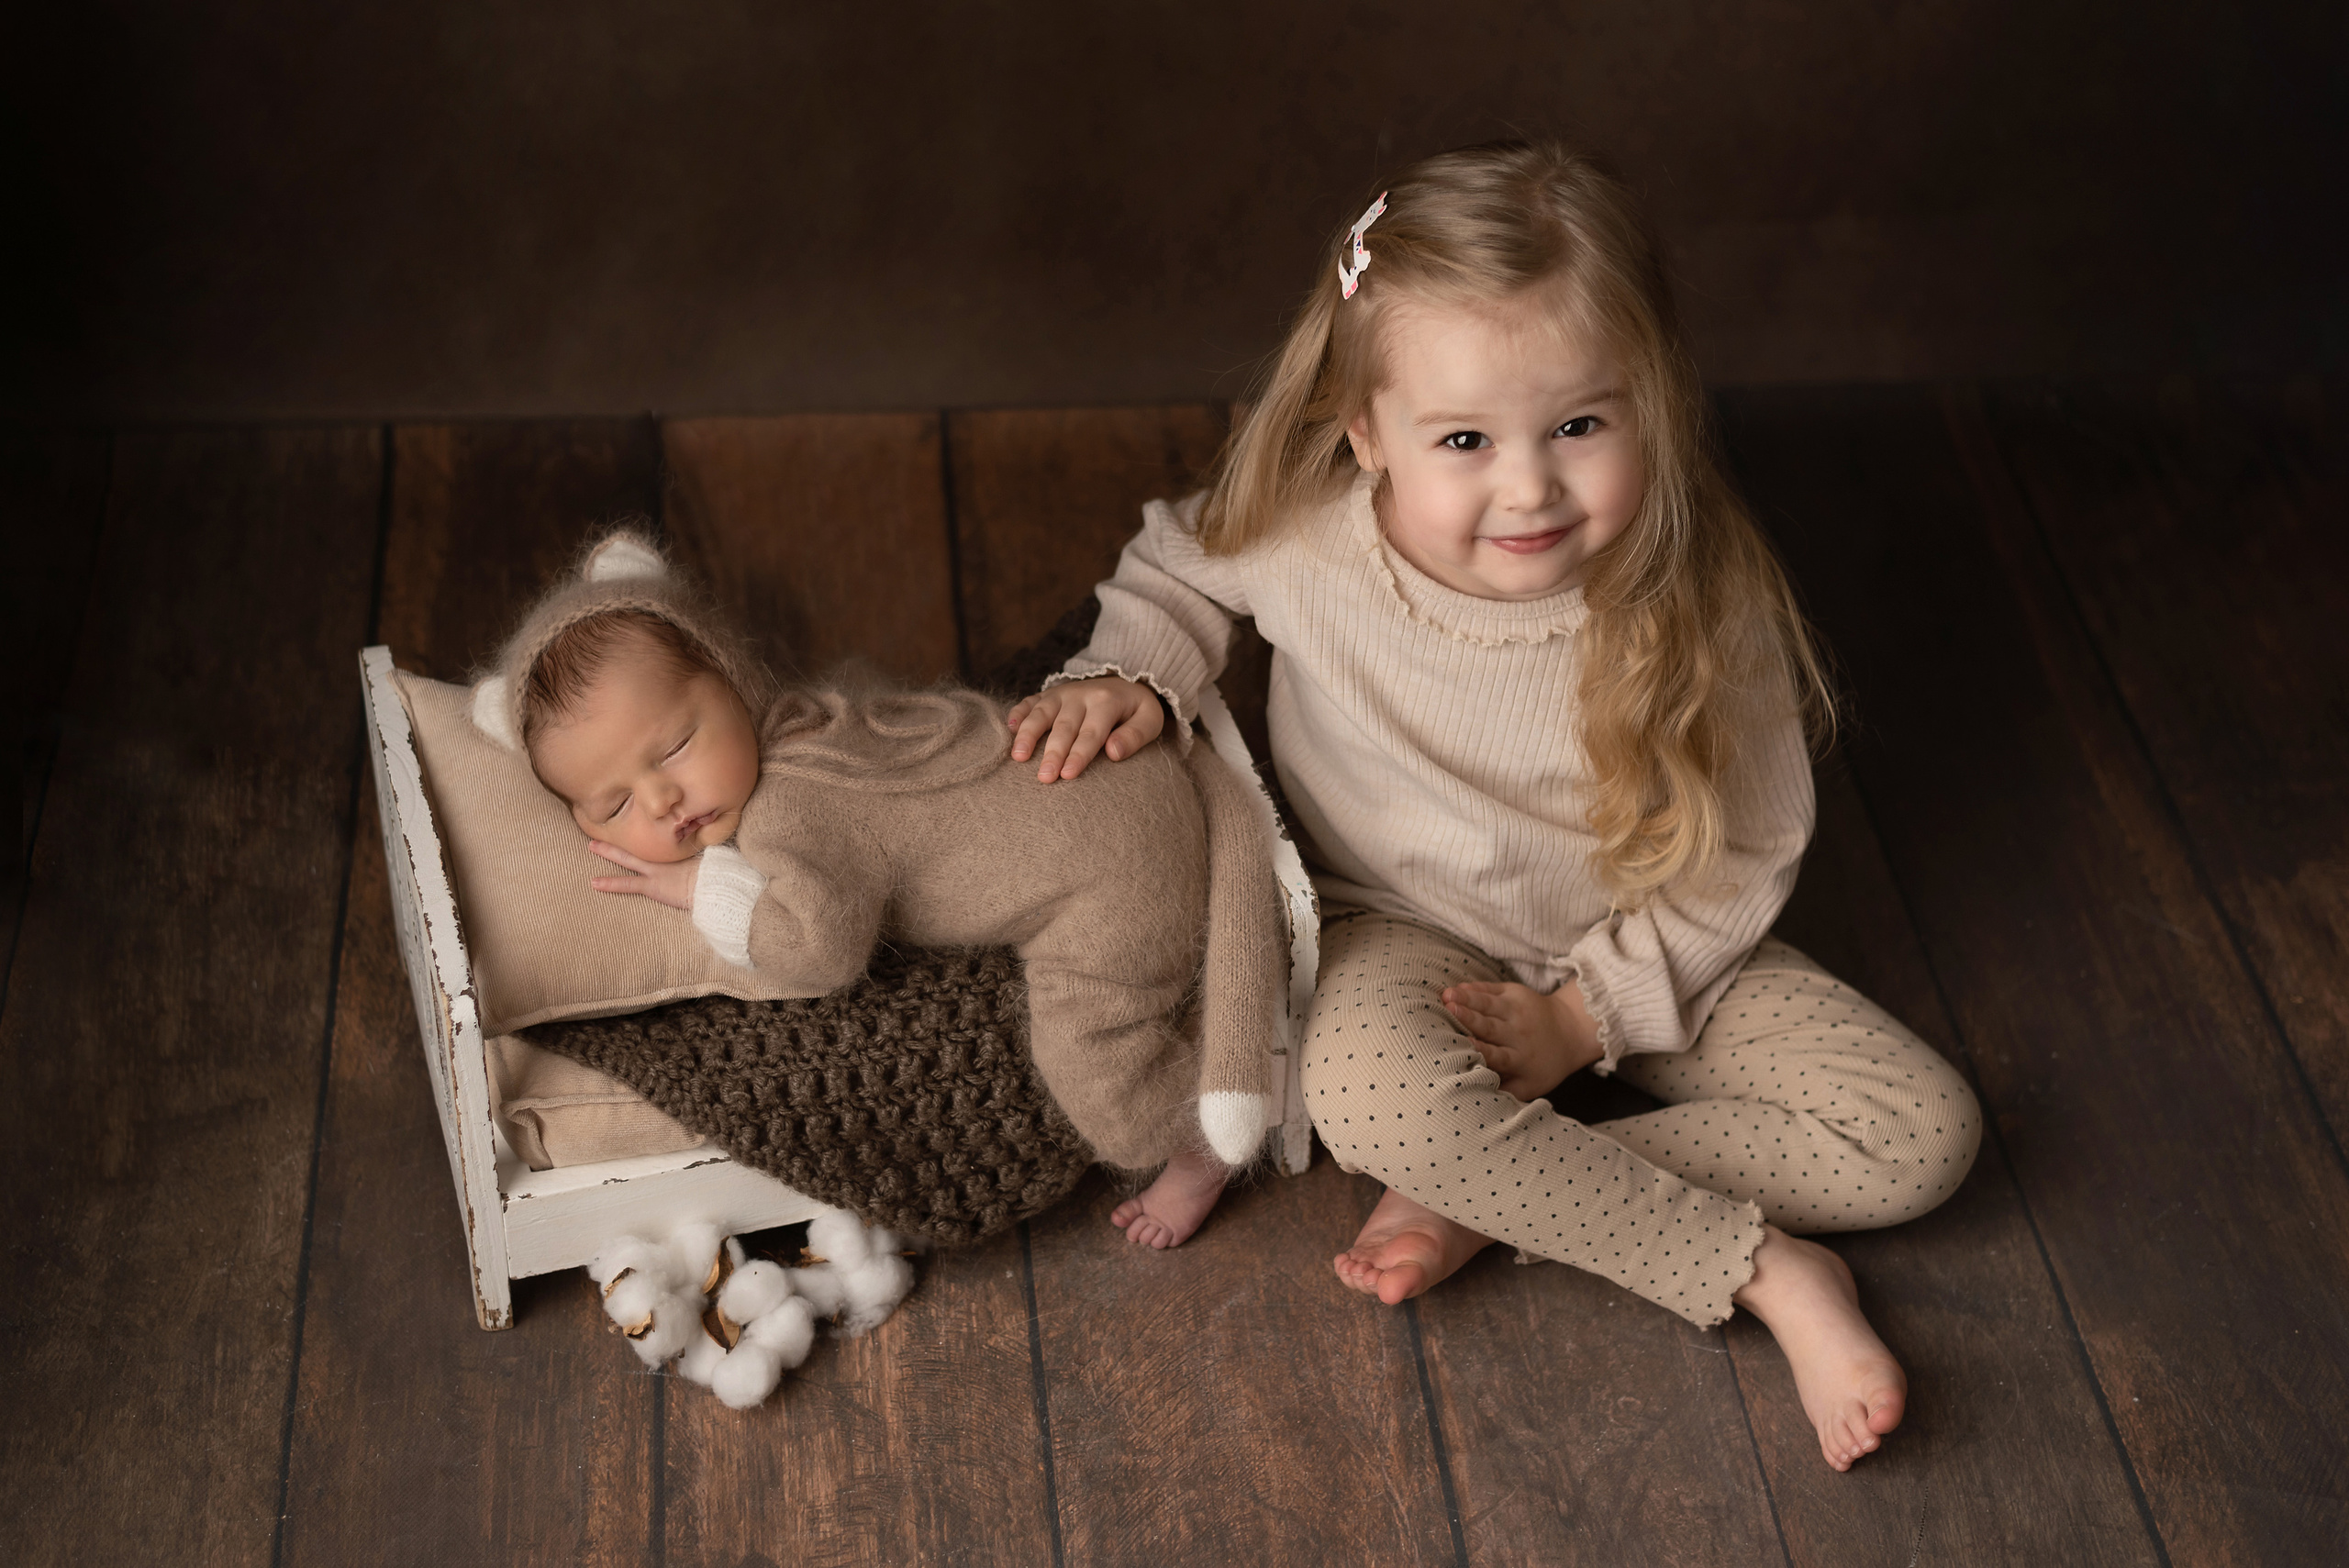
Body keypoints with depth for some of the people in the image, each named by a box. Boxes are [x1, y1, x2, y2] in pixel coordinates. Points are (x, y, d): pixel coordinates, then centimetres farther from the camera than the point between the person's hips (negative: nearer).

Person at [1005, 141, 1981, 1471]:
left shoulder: (1700, 603, -23)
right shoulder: (1307, 539, -21)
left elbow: (1744, 859, -11)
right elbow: (1178, 566, 5)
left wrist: (1588, 1012, -16)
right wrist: (1130, 674, -14)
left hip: (1640, 956, 2)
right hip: (1408, 934, -1)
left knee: (1924, 1134, -12)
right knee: (1369, 1095, -38)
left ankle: (1491, 1199, -17)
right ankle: (1772, 1274, -22)